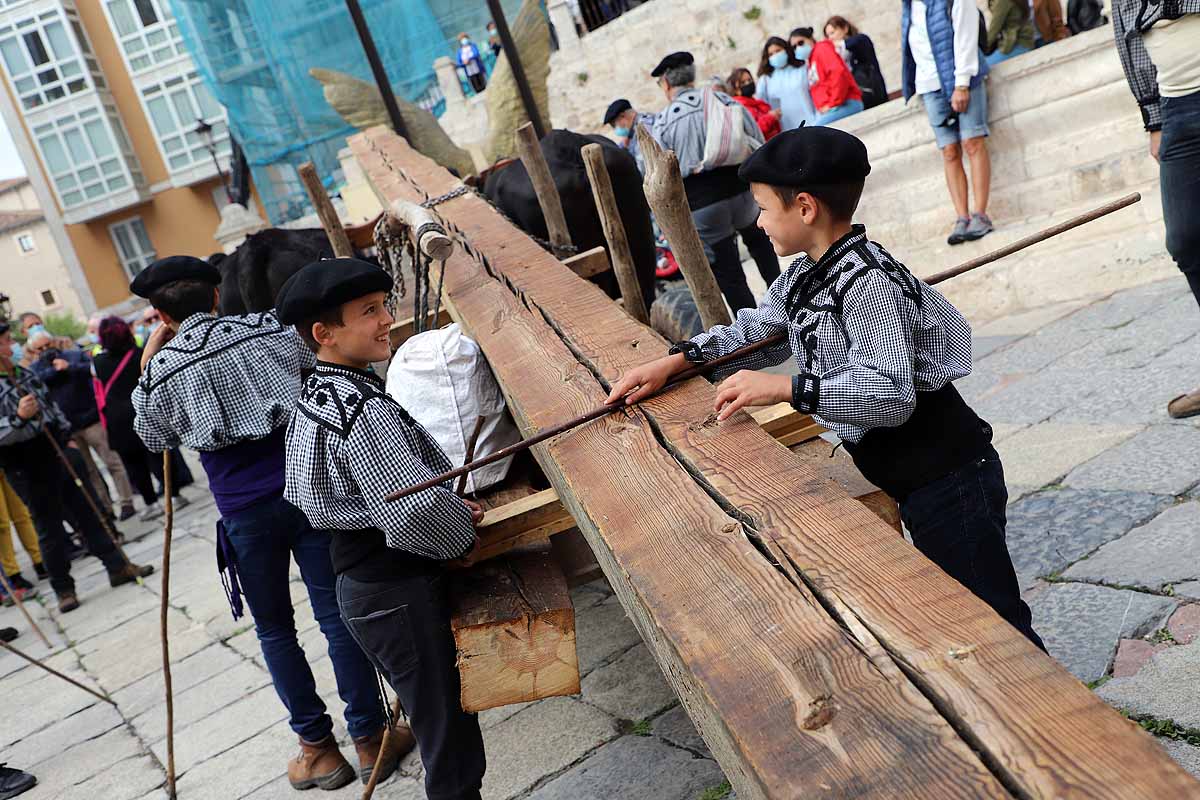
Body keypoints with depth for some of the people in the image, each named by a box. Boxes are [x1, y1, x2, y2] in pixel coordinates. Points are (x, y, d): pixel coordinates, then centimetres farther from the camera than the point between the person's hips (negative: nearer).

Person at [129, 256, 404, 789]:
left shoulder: (162, 371, -2)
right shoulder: (269, 329, -1)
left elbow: (153, 439, 16)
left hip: (245, 511, 0)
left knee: (274, 629, 16)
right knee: (337, 615, 7)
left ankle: (318, 747, 22)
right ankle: (369, 739, 15)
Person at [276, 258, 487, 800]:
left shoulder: (314, 396, 7)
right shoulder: (363, 410, -24)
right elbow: (415, 510, -30)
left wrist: (447, 510, 10)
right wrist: (461, 536, -10)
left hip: (360, 587, 10)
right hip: (401, 597, -10)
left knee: (436, 726, 22)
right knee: (453, 751, 3)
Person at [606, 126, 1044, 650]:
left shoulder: (867, 281, -25)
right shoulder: (801, 278, 4)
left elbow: (890, 394, -32)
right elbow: (753, 331, 17)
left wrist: (782, 388, -34)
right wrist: (674, 362, 6)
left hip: (948, 476, -10)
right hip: (905, 480, 10)